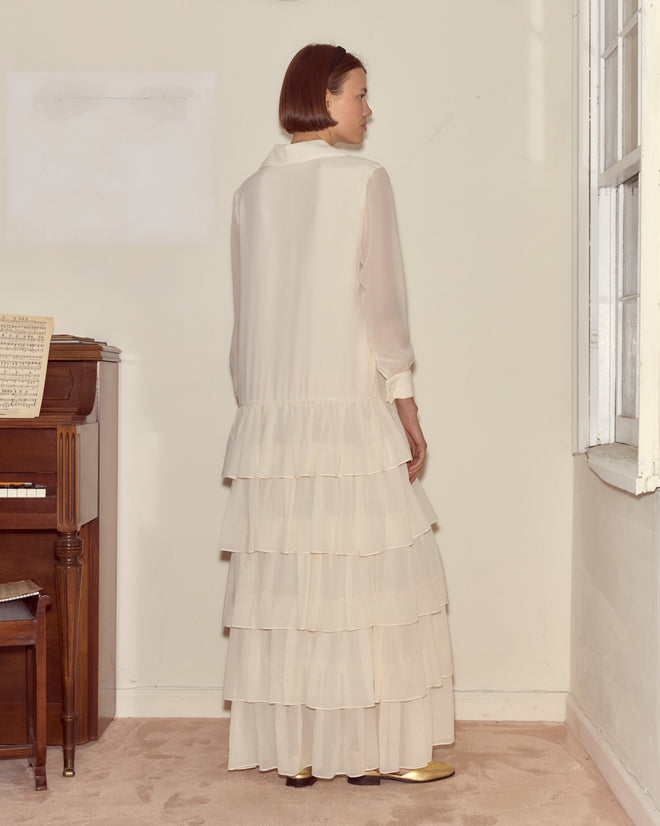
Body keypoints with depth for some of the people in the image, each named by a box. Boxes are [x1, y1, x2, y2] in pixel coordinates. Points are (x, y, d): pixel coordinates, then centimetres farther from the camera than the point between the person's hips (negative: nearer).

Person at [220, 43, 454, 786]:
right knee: (370, 576, 4)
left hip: (271, 416, 5)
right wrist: (407, 412, -2)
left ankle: (293, 750, 15)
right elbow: (382, 306, -7)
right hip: (350, 409, -5)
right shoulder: (363, 180, -4)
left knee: (284, 579, 7)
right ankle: (379, 748, 12)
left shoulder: (252, 192, 10)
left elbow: (246, 315, 11)